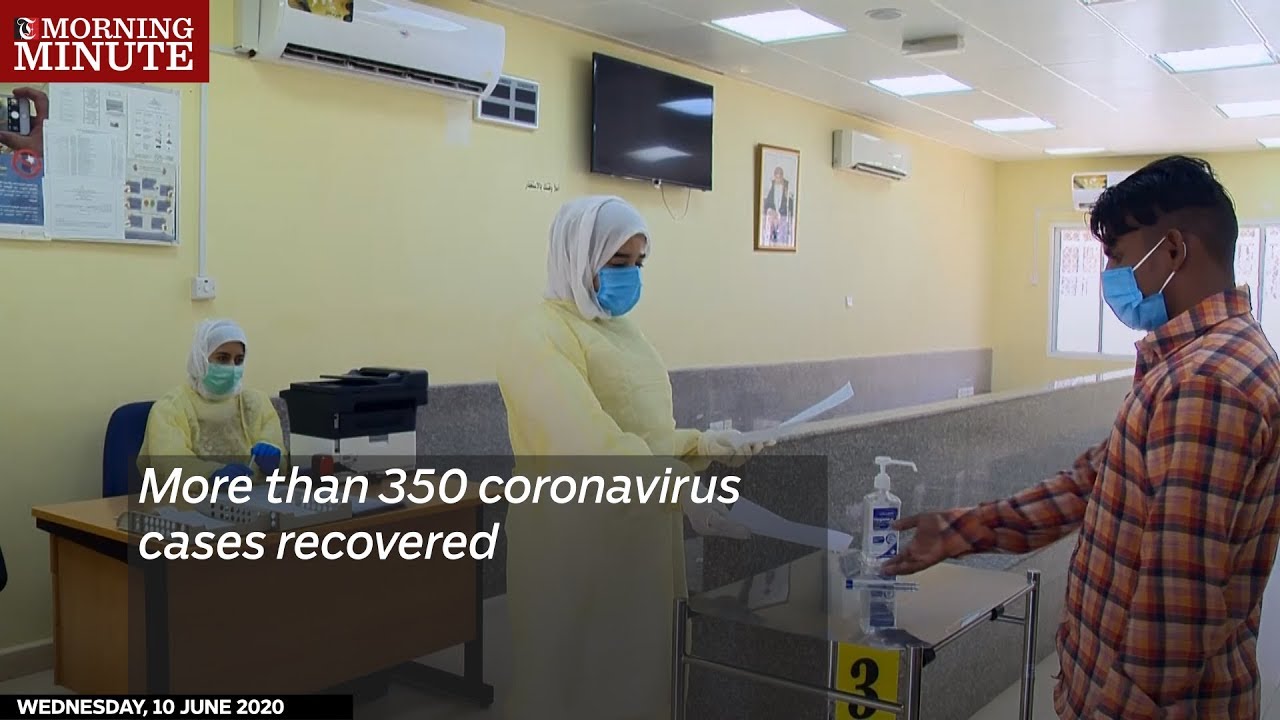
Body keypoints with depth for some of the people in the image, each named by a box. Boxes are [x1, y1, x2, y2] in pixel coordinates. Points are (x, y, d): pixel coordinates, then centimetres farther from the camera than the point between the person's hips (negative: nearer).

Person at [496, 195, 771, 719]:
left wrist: (702, 445, 0)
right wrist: (685, 495, -33)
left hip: (639, 543, 8)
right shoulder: (543, 338, -15)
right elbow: (591, 447, -28)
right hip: (579, 548, -8)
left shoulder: (620, 330, 12)